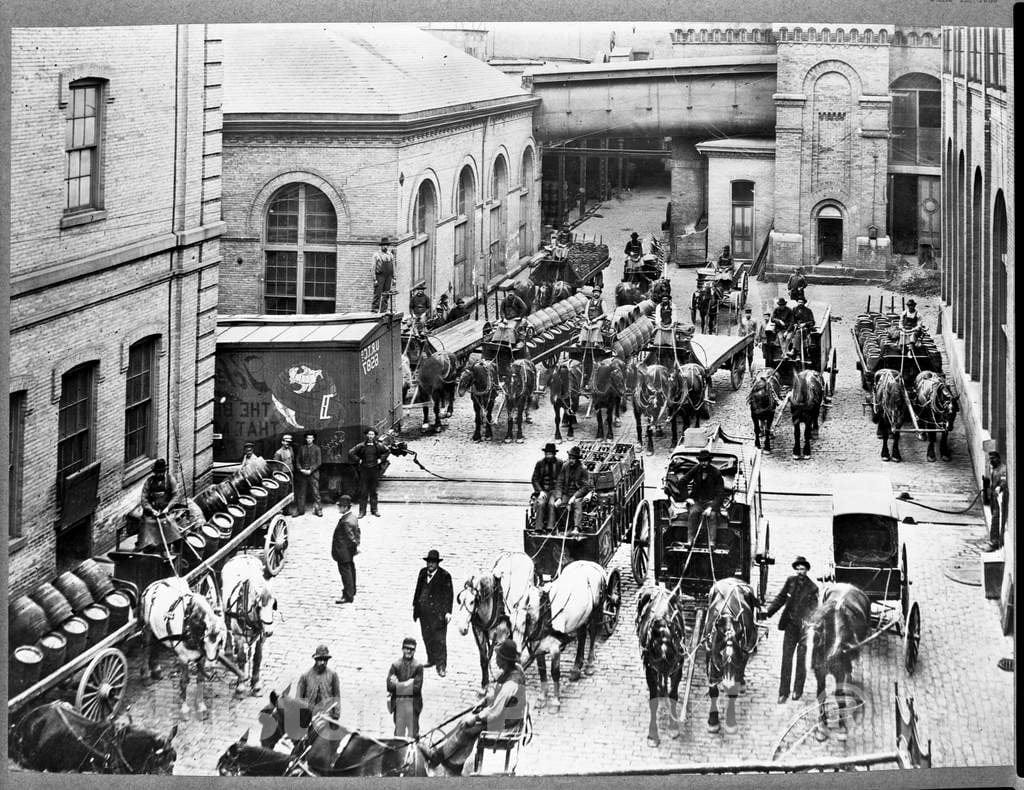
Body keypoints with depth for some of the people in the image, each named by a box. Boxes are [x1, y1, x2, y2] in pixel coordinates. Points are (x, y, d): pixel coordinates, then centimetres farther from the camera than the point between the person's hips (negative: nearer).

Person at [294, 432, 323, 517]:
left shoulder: (316, 449, 3)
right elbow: (297, 460, 11)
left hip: (313, 473, -3)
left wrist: (311, 470, -12)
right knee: (301, 493, 3)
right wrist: (301, 469, -5)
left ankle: (317, 510, -2)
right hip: (303, 474, 3)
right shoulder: (301, 448, 11)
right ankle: (300, 510, 8)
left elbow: (318, 462, -3)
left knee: (316, 492, -6)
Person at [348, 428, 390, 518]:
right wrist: (358, 460, -3)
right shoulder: (361, 446, -4)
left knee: (373, 491, 10)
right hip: (364, 470, -1)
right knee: (363, 492, 0)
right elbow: (351, 453, 1)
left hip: (374, 470, 1)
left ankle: (374, 509, 18)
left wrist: (381, 459, 8)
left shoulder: (378, 445, 2)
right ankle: (362, 511, 5)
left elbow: (387, 451, 18)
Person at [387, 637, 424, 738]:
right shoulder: (395, 665, 6)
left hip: (413, 704, -2)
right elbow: (390, 686, -4)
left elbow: (417, 688, -9)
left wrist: (399, 685, -7)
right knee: (399, 733, 5)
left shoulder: (418, 666, 0)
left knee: (413, 733, 0)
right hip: (398, 703, 2)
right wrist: (407, 684, -10)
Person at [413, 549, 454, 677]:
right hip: (424, 611, 6)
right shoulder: (423, 572, 9)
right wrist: (415, 606, 19)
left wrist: (448, 612, -10)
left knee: (439, 639, -6)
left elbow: (449, 595, -6)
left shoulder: (445, 576, -7)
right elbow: (418, 590, 18)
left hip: (438, 612, -6)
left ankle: (441, 666, -1)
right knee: (427, 636, 14)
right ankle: (431, 659, 31)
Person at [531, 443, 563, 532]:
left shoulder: (559, 464, 3)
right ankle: (539, 527, -32)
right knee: (540, 503, -28)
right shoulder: (540, 464, 7)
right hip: (542, 490, 1)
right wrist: (540, 491, -9)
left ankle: (550, 527, -35)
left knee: (551, 504, -31)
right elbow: (534, 479, 7)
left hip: (555, 490, -1)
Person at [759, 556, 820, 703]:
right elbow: (780, 598, 10)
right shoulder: (790, 581, 5)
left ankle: (798, 690, 19)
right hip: (790, 626, 3)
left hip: (804, 627, -3)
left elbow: (814, 609, -10)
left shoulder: (812, 588, -6)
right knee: (786, 659, 0)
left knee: (801, 660, 6)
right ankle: (783, 693, 2)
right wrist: (768, 613, 1)